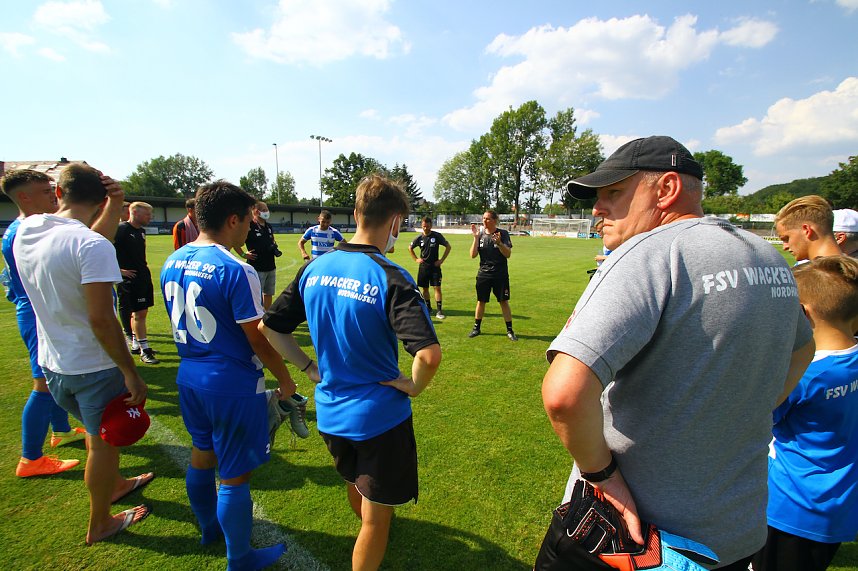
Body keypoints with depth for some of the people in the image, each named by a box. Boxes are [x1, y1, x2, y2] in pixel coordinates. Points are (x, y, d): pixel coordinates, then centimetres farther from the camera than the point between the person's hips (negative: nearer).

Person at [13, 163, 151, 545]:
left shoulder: (25, 231, -3)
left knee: (96, 433, 29)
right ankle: (99, 525, 34)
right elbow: (101, 319, -27)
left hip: (51, 363, 7)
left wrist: (114, 208, -2)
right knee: (103, 443, 14)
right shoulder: (91, 246, -25)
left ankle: (115, 484, 52)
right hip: (93, 367, -7)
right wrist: (131, 373, -20)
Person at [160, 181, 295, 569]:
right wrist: (285, 379, -6)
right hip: (233, 386, -8)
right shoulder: (236, 271, -23)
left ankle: (209, 528, 49)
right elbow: (259, 339, -19)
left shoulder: (172, 263, 2)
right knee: (235, 476, 8)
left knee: (202, 455, 26)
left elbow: (181, 321, 12)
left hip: (190, 377, 8)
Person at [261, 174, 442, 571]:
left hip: (329, 412, 7)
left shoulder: (314, 268, -4)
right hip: (379, 416, -7)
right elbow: (429, 354, -33)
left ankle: (371, 530, 62)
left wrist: (310, 367, 7)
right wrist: (413, 386, -14)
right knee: (376, 516, 16)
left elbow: (269, 328, 3)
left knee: (356, 490, 34)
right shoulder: (391, 279, -23)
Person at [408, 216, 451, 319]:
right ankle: (428, 308, 23)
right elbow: (410, 248, 17)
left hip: (435, 266, -3)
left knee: (437, 287, -8)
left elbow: (448, 246, 1)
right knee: (425, 288, 8)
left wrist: (442, 260, -4)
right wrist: (416, 259, 7)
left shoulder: (437, 236, -6)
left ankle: (439, 310, -5)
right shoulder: (419, 238, 1)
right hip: (423, 266, 3)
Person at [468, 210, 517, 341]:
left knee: (504, 301, 2)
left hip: (500, 274, -2)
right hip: (483, 274, 2)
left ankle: (509, 330, 11)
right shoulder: (481, 234, 3)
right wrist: (476, 237, -11)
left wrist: (499, 242, -27)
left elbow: (508, 254, -12)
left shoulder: (503, 234, -4)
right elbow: (473, 255, -4)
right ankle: (476, 328, 23)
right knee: (481, 301, 9)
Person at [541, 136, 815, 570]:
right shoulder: (770, 259, 2)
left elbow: (564, 393, -37)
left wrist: (600, 470, -19)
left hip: (635, 528, -6)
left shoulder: (649, 254, -24)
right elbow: (801, 349, 22)